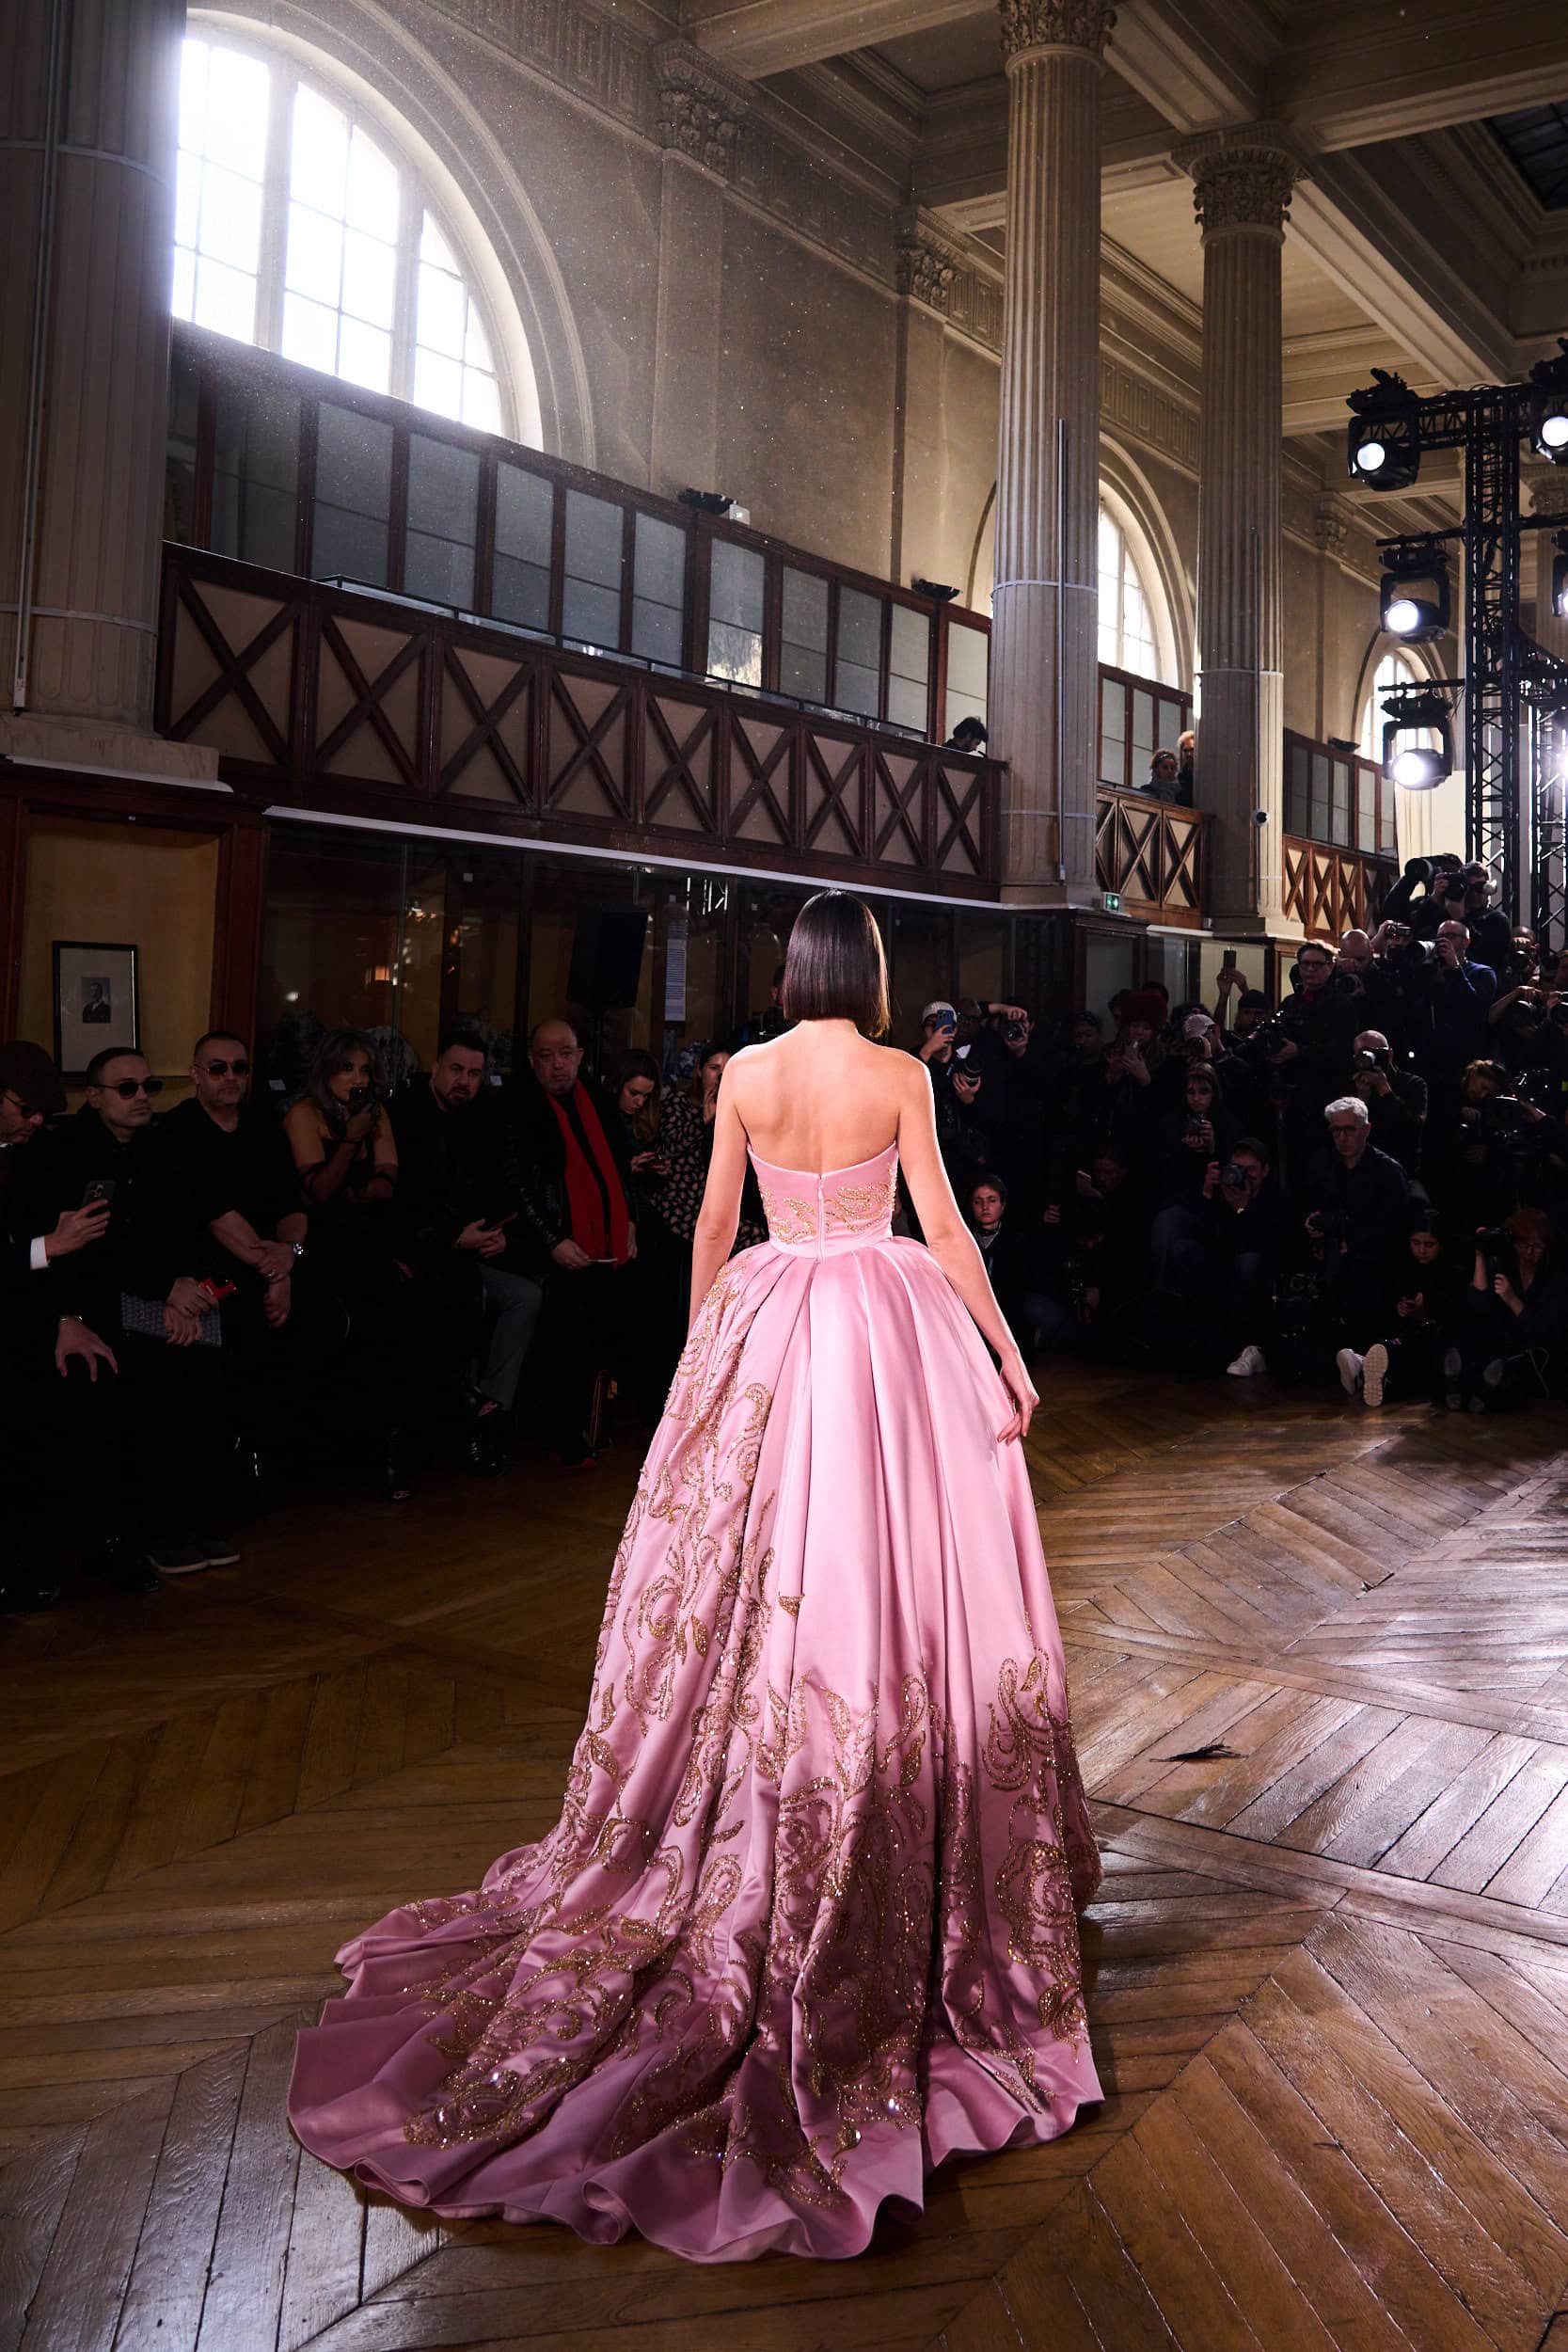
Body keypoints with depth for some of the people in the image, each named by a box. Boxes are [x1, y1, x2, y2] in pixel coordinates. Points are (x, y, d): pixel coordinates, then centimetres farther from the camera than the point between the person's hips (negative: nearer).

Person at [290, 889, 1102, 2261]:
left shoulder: (745, 1074, 3)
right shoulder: (898, 1075, -5)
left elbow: (714, 1226, 7)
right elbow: (943, 1223, -7)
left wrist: (704, 1347, 19)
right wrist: (1007, 1350, 0)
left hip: (770, 1322, 3)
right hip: (888, 1323, -3)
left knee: (757, 1575, 11)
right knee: (891, 1579, 4)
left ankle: (748, 1863, 24)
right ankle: (901, 1858, 14)